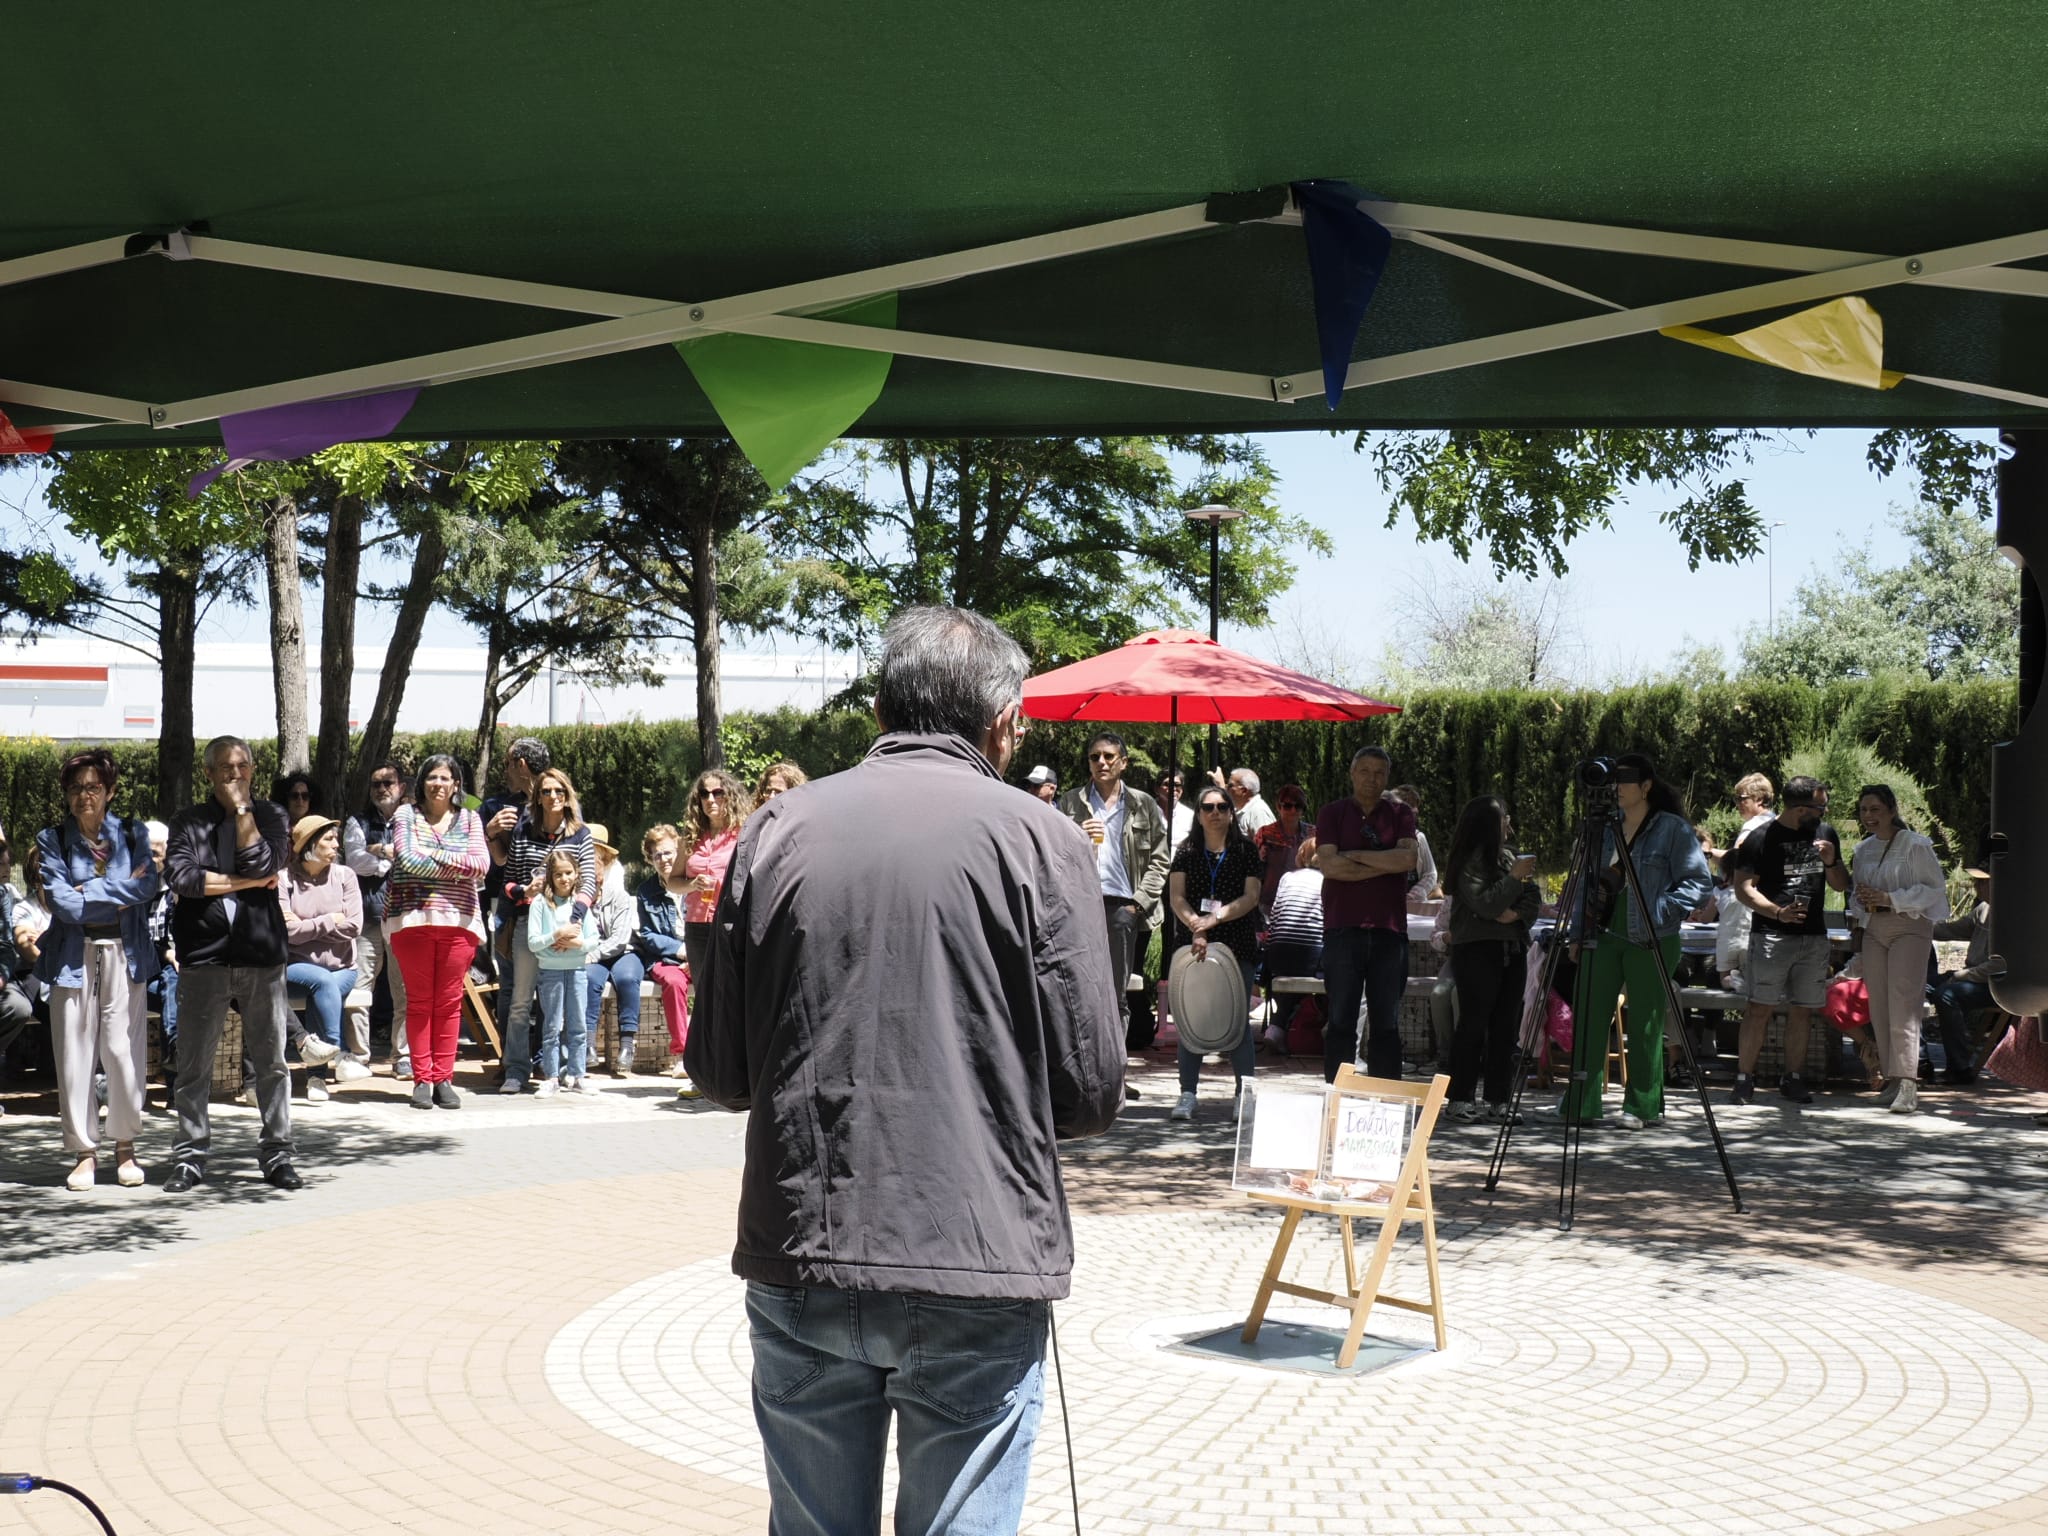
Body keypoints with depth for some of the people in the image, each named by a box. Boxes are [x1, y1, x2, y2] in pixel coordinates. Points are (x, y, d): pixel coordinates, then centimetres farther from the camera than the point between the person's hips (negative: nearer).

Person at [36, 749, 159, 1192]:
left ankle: (125, 1146, 11)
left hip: (125, 954, 0)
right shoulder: (52, 841, 5)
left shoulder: (132, 834, 9)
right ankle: (84, 1151, 8)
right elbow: (63, 904, -7)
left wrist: (88, 893, -9)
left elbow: (148, 887, -6)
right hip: (74, 956, 0)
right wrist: (120, 893, -6)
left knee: (125, 1051, -3)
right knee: (74, 1054, -2)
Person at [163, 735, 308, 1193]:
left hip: (262, 953, 1)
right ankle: (190, 1158, 10)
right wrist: (247, 882, -8)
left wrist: (243, 809, -4)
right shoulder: (188, 822, 8)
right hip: (203, 956, -1)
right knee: (194, 1065, 2)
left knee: (271, 1061, 3)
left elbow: (263, 863, -7)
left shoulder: (269, 816, 12)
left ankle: (276, 1155, 11)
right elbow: (183, 877, -8)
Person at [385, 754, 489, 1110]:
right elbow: (406, 860, -8)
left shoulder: (469, 819, 12)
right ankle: (422, 1079, 4)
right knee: (419, 1001, 0)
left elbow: (481, 864, -2)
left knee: (449, 1002, 1)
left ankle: (443, 1079, 6)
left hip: (458, 920, 1)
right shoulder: (406, 815, 8)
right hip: (412, 918, -1)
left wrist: (433, 854, -7)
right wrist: (456, 868, -3)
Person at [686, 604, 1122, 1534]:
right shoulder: (1040, 843, -5)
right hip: (978, 1272, -3)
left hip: (798, 1264, 3)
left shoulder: (778, 831, 2)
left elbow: (718, 1071, 6)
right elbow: (1091, 1092, -5)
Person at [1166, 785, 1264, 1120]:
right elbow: (1176, 896, 0)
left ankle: (1244, 1095, 6)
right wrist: (1196, 927, -15)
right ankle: (1187, 1096, 3)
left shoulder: (1246, 850, 5)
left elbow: (1251, 897, -3)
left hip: (1238, 945, -1)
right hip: (1193, 944, 1)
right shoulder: (1188, 851, 8)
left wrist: (1216, 918, -15)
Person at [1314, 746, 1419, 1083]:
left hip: (1389, 931, 2)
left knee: (1387, 1023, 4)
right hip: (1343, 931, -2)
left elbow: (1408, 858, -6)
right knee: (1341, 1021, 0)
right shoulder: (1332, 814, 7)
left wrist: (1355, 856, -6)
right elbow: (1329, 865, -8)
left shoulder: (1400, 815, 12)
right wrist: (1385, 865, -6)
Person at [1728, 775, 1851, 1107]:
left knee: (1802, 1010, 7)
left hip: (1814, 936, 5)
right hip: (1771, 935, -5)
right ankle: (1744, 1078, -4)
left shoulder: (1826, 834, 12)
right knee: (1760, 1008, -8)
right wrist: (1778, 912, -23)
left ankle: (1793, 1078, 16)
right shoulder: (1761, 838, -6)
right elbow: (1743, 889, -8)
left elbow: (1842, 885, 18)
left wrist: (1831, 863, -3)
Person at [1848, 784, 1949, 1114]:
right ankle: (1891, 1077, 12)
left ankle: (1907, 1083, -21)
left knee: (1903, 1006, -16)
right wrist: (1861, 904, -1)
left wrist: (1890, 898, -17)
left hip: (1910, 928, -6)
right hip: (1873, 931, 6)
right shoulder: (1862, 850, 13)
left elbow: (1935, 888, -8)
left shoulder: (1916, 845, -6)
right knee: (1879, 1008, 4)